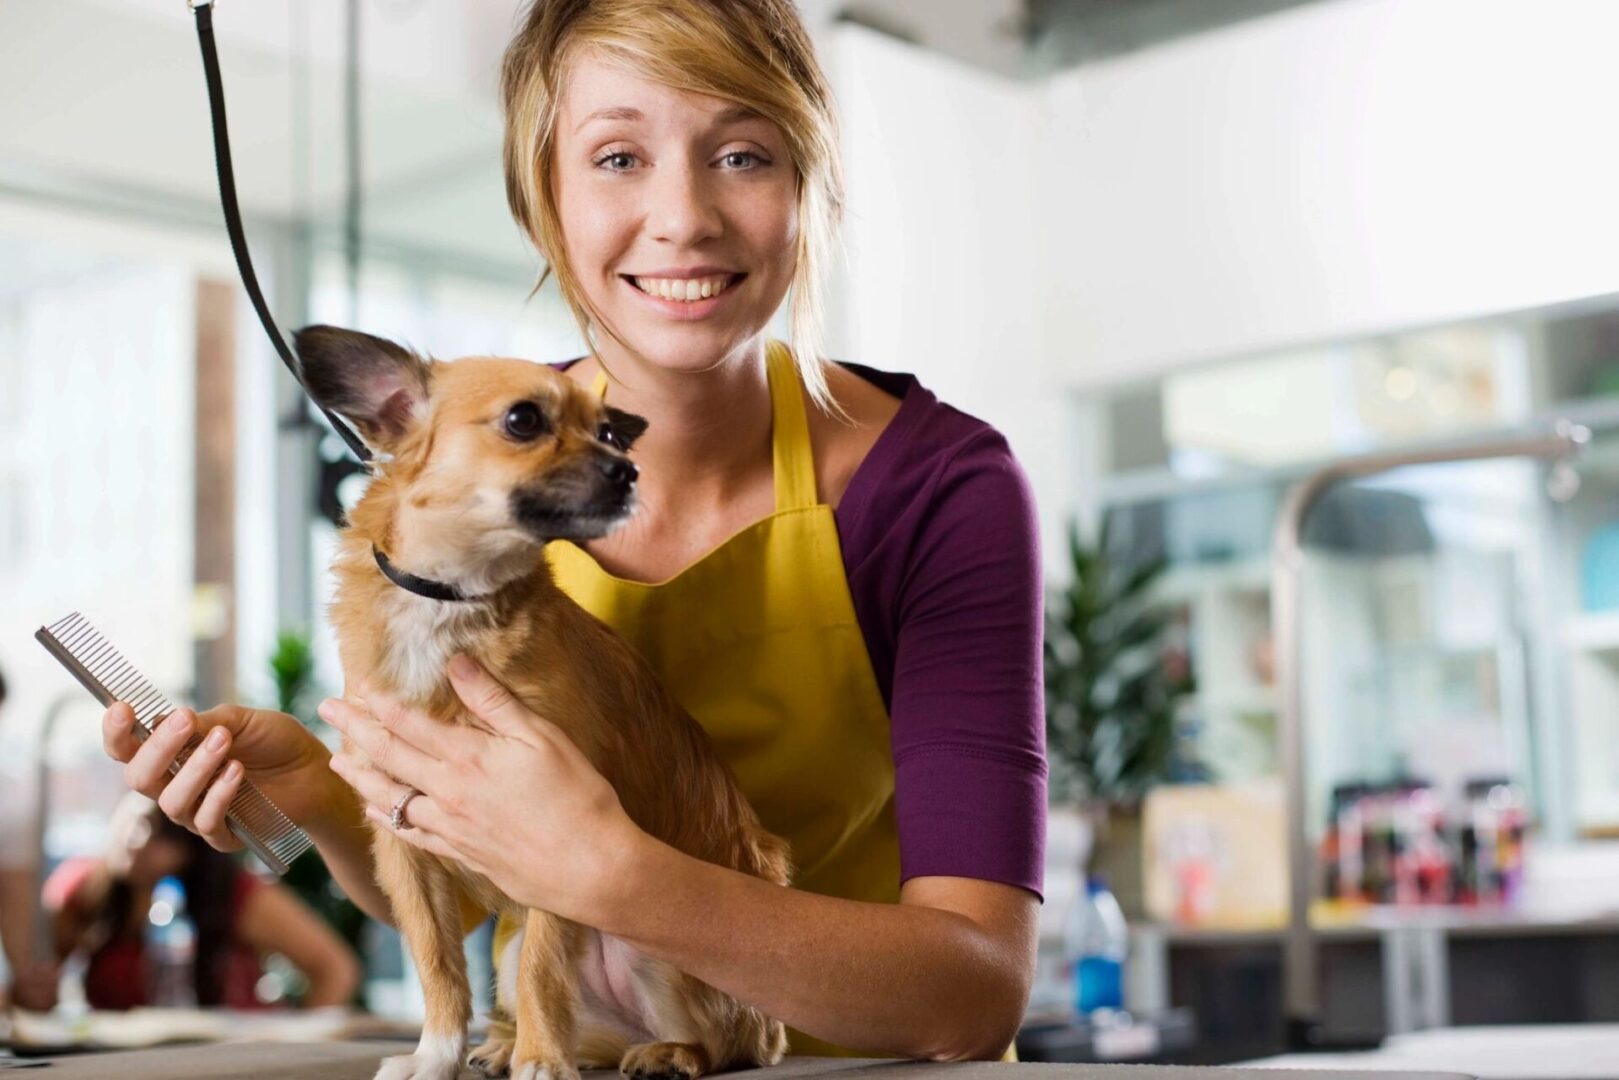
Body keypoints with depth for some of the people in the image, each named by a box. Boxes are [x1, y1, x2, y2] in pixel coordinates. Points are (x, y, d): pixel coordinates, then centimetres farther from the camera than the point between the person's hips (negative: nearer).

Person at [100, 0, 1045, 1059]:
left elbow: (981, 992, -25)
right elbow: (435, 887, 3)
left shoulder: (937, 487, -18)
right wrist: (315, 792, -17)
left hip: (850, 1063, -1)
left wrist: (616, 875, -35)